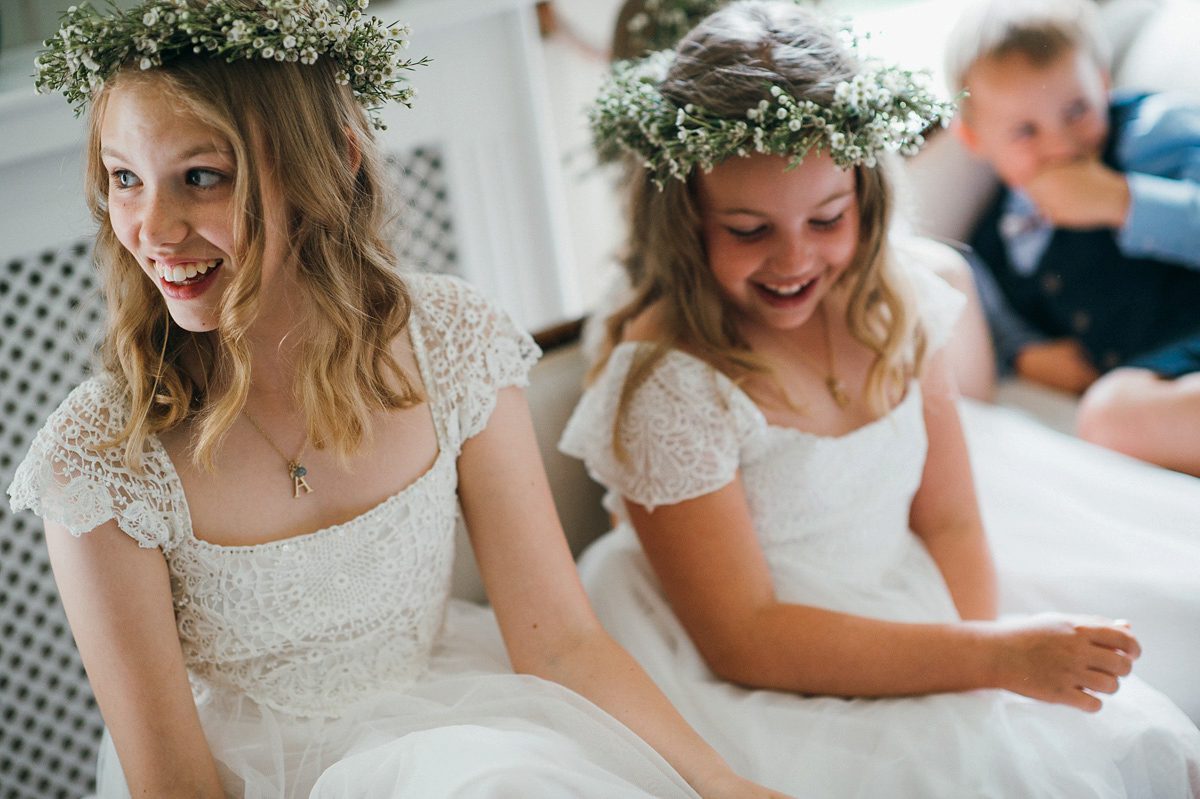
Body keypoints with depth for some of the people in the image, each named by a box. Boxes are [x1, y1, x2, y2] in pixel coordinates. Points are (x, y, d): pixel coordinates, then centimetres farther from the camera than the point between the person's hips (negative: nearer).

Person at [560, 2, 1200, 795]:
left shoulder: (892, 299, -1)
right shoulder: (665, 382, -19)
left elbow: (948, 523, 4)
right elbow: (744, 640, -18)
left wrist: (974, 664, -14)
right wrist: (993, 656, -22)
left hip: (909, 625, 6)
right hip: (775, 691, -5)